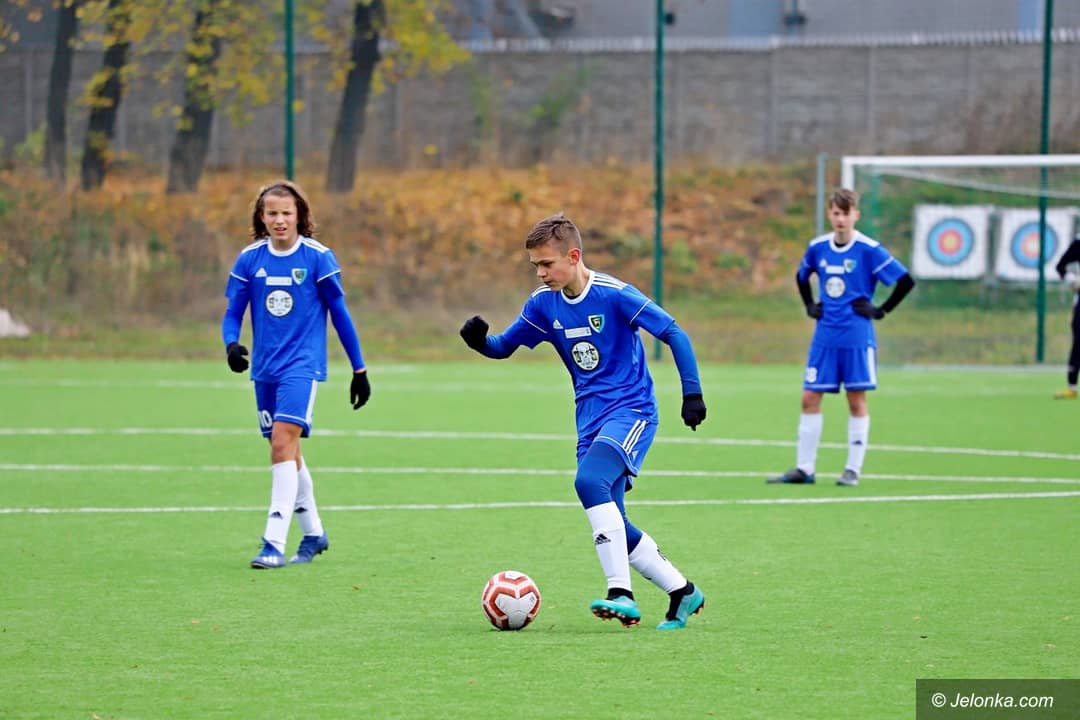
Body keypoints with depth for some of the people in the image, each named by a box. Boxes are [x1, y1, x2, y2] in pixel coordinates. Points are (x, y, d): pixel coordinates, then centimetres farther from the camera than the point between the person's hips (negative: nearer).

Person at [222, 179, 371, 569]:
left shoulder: (317, 257, -6)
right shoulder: (250, 259, 3)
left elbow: (339, 314, 0)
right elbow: (233, 313, 5)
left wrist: (359, 369, 3)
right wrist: (231, 344, -17)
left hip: (302, 365, -5)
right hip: (265, 368, 5)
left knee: (283, 442, -19)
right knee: (285, 450, 13)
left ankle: (274, 543, -22)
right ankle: (313, 533, 30)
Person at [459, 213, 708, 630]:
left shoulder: (613, 295, -14)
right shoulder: (543, 303, 3)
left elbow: (674, 335, -12)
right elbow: (504, 347, 13)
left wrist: (692, 393, -17)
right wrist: (479, 340, -9)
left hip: (631, 410, -7)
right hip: (590, 419, 7)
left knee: (589, 481, -31)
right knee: (612, 528, 3)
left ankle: (621, 593, -31)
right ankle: (682, 592, 21)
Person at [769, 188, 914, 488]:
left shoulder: (869, 250, -10)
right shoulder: (817, 247, 5)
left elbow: (906, 281, -9)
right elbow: (801, 276, 26)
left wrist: (881, 310, -8)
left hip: (857, 337, -4)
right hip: (824, 336, 4)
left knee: (856, 400, 0)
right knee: (810, 398, 2)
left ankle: (853, 469, 7)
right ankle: (804, 468, 7)